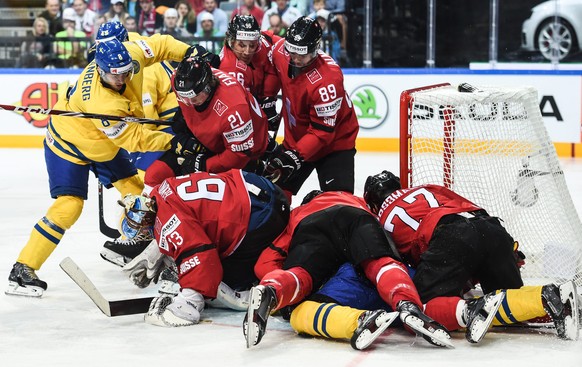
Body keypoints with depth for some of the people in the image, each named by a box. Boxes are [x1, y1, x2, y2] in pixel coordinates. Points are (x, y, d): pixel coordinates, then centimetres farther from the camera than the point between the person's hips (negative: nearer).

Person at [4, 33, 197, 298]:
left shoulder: (129, 56, -25)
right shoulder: (101, 102, -41)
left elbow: (158, 45, -8)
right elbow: (133, 139, -32)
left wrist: (190, 53, -19)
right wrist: (172, 142, -29)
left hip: (104, 143, 8)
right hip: (68, 143, -8)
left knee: (136, 191, 12)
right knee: (69, 206, -18)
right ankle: (23, 269, -13)